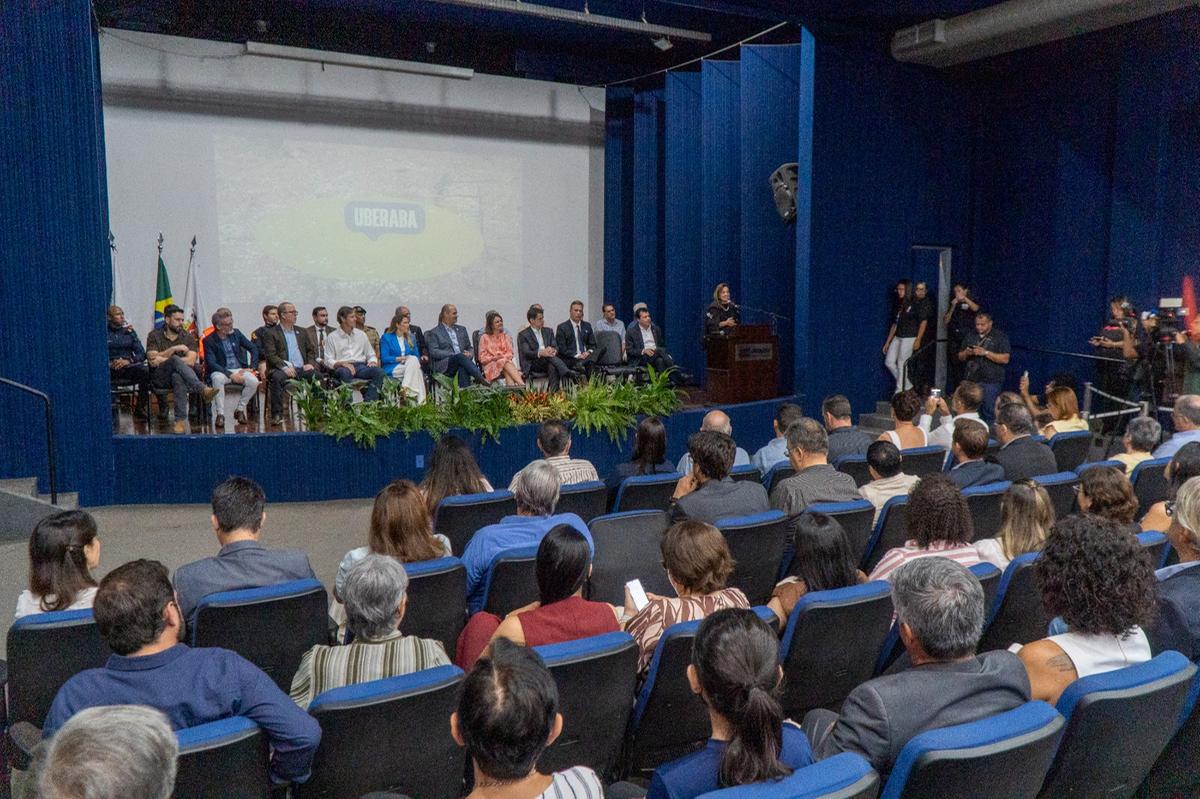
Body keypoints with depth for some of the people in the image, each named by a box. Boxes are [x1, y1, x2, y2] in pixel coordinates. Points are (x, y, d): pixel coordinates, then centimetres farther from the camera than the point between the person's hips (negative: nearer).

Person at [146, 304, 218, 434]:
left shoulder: (188, 337, 10)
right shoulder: (154, 335, 8)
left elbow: (190, 361, -7)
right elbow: (152, 361, -7)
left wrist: (163, 360, -10)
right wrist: (174, 349, -15)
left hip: (179, 375, 1)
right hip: (160, 378, -1)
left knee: (178, 377, -39)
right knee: (175, 360, -34)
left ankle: (181, 420, -43)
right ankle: (203, 390, -51)